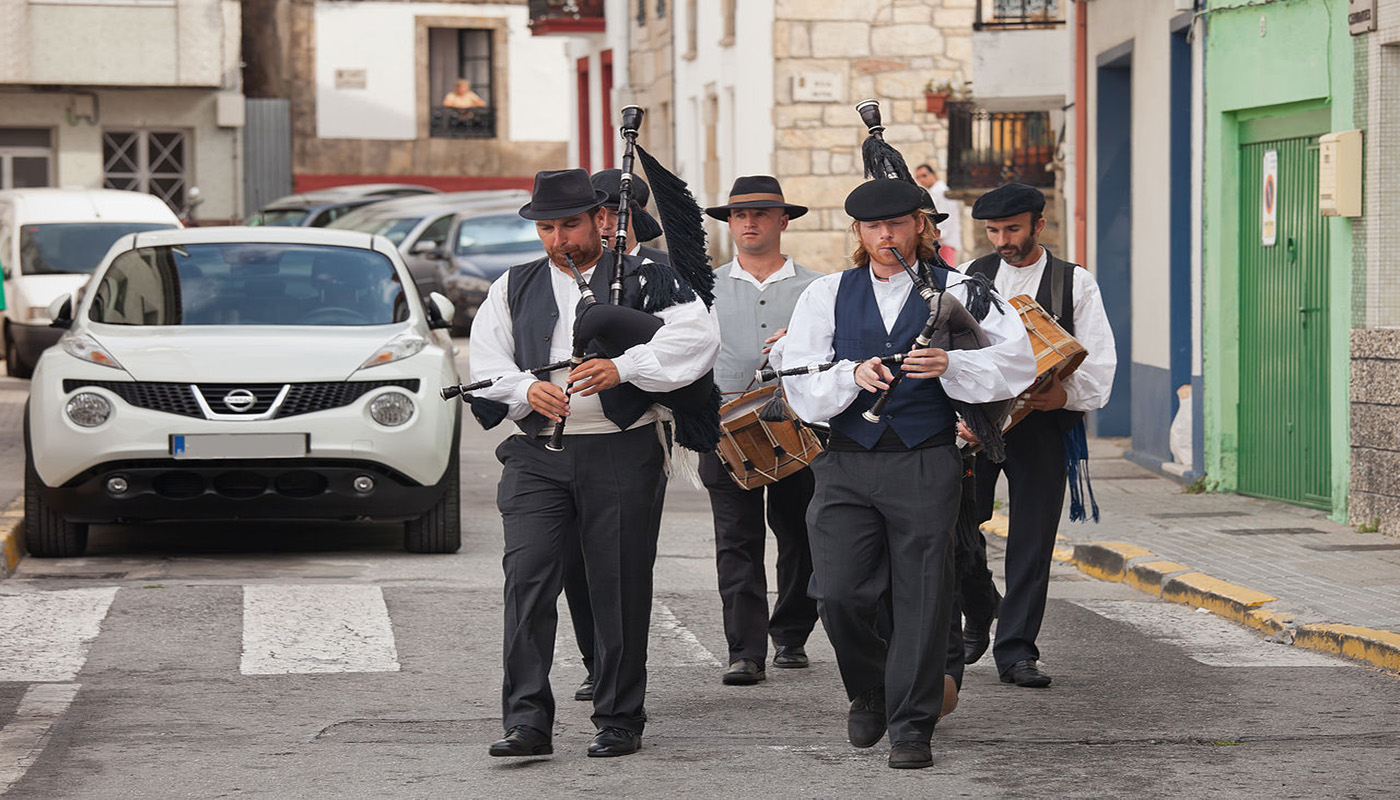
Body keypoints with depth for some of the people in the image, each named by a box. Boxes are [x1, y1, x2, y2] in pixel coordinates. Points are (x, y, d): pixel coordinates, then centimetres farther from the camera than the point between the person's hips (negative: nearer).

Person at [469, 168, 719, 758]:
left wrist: (622, 369, -21)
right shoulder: (514, 288, 16)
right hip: (536, 455, 2)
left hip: (623, 451, -2)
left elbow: (698, 338, -10)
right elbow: (486, 366, 10)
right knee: (527, 577, -11)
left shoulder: (645, 280, 5)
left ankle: (619, 720, 13)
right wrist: (527, 389, -12)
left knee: (620, 588, 2)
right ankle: (527, 720, -12)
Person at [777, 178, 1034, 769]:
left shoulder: (956, 292, 6)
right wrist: (852, 376, -15)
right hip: (847, 464, 1)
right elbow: (799, 385, 3)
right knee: (838, 592, -7)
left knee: (922, 596, -3)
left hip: (926, 463, -1)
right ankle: (869, 692, 21)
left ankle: (911, 725, 7)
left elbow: (1018, 363, -4)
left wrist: (949, 366, -20)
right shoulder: (827, 295, 11)